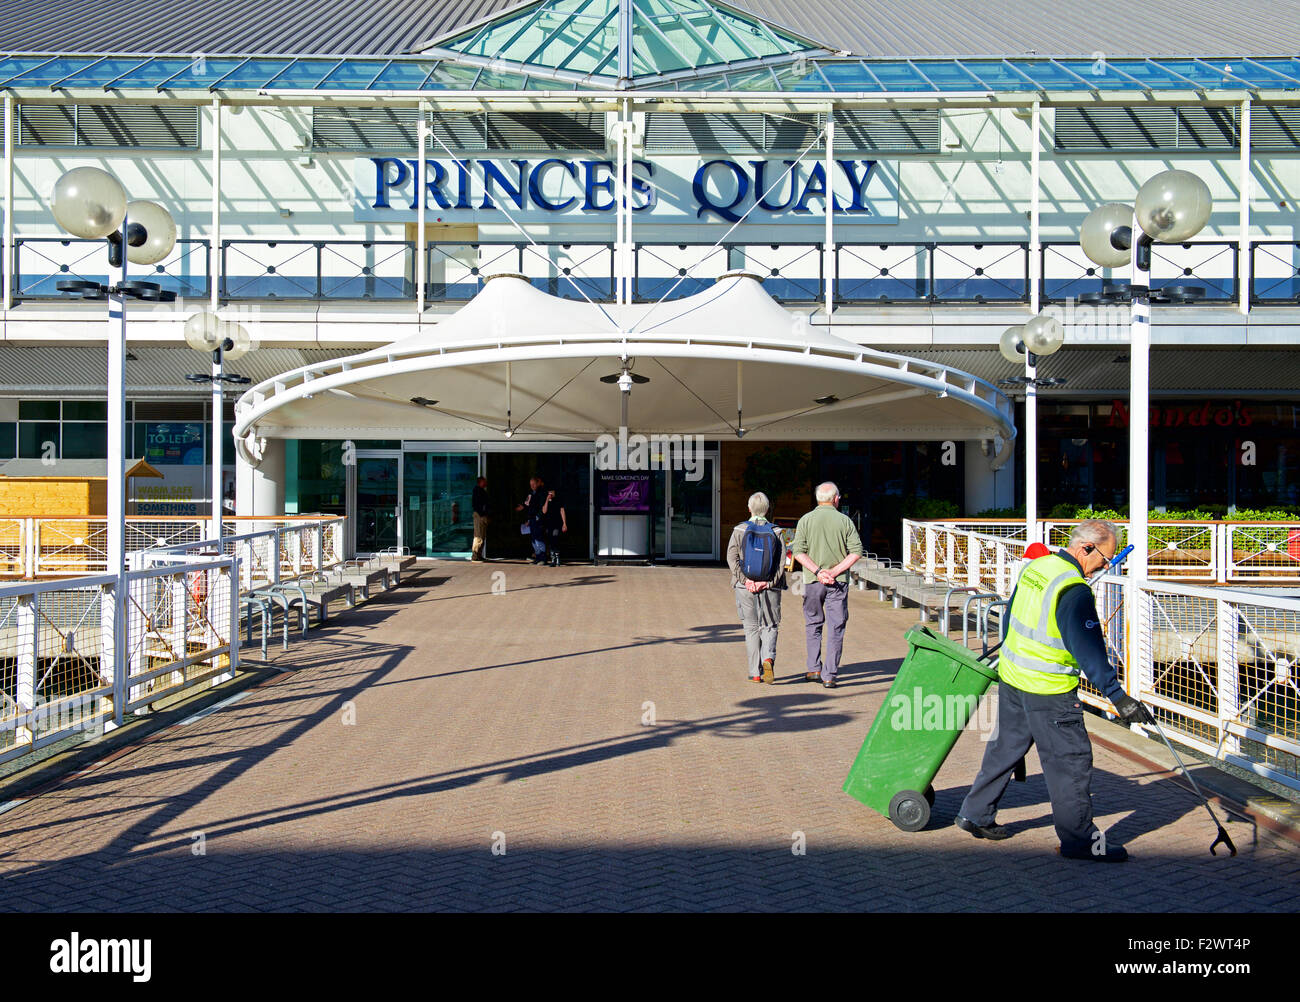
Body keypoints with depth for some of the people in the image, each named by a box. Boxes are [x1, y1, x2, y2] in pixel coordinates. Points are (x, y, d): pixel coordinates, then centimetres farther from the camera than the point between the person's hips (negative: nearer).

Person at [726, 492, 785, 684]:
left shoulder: (739, 530, 1)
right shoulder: (776, 531, 2)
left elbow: (732, 558, -8)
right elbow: (781, 560, -7)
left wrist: (746, 580, -11)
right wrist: (769, 582, -11)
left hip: (745, 586, 0)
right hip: (770, 586, 0)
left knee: (751, 628, 9)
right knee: (769, 626, 10)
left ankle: (755, 672, 9)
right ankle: (768, 659, -15)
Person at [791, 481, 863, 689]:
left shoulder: (806, 520, 1)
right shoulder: (844, 520, 1)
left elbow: (799, 551, -8)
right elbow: (857, 552, -7)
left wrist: (818, 571, -10)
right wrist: (834, 571, -9)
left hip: (813, 580, 1)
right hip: (839, 582, -1)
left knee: (813, 625, 17)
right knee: (836, 628, 3)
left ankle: (814, 669, 19)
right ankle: (829, 675, 0)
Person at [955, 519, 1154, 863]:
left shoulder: (1034, 567, 6)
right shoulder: (1074, 589, -21)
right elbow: (1088, 649, -26)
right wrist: (1118, 696, -24)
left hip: (1012, 676, 9)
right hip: (1049, 691, -9)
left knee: (1005, 747, 19)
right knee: (1071, 760, 3)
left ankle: (975, 814, 28)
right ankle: (1079, 839, 12)